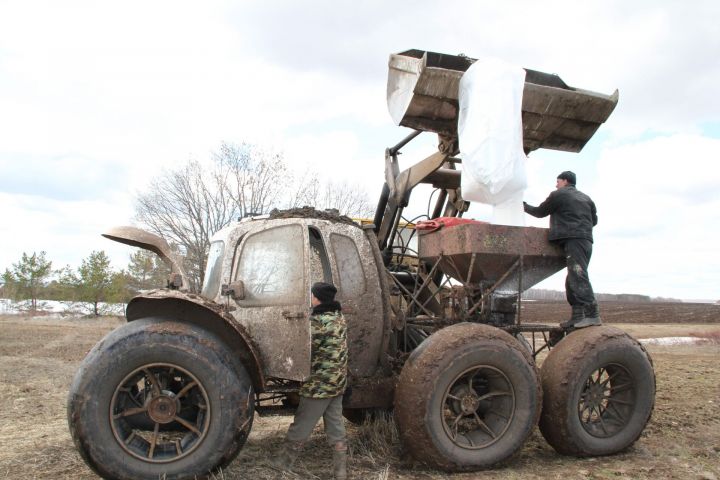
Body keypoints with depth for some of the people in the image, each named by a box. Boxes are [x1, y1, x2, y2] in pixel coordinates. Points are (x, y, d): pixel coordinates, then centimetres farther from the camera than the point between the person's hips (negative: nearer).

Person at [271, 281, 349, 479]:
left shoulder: (318, 322, -20)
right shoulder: (338, 316, 6)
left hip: (318, 384, -8)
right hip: (337, 382, 8)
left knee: (300, 428, 7)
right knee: (336, 429, 12)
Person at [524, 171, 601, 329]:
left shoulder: (558, 195, 4)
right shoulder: (586, 198, 25)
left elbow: (540, 212, 11)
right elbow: (594, 220, 26)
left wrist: (524, 206, 26)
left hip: (573, 239, -8)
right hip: (587, 241, 8)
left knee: (578, 277, -15)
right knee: (573, 279, 9)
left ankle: (592, 314, -23)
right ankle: (577, 316, 5)